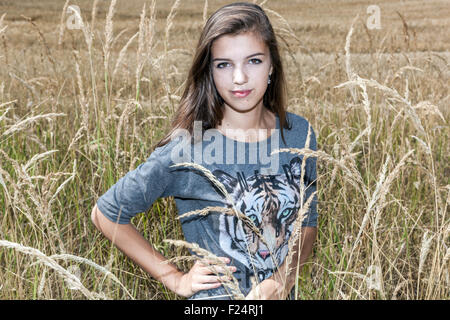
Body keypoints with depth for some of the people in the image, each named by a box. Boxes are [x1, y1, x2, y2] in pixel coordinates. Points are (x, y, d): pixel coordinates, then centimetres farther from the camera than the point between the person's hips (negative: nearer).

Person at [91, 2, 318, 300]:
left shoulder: (300, 133, -8)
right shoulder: (186, 149, -20)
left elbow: (308, 223, 3)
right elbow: (106, 213, -11)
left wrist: (282, 280, -14)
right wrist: (176, 280, -11)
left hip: (283, 291, 4)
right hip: (216, 297, -4)